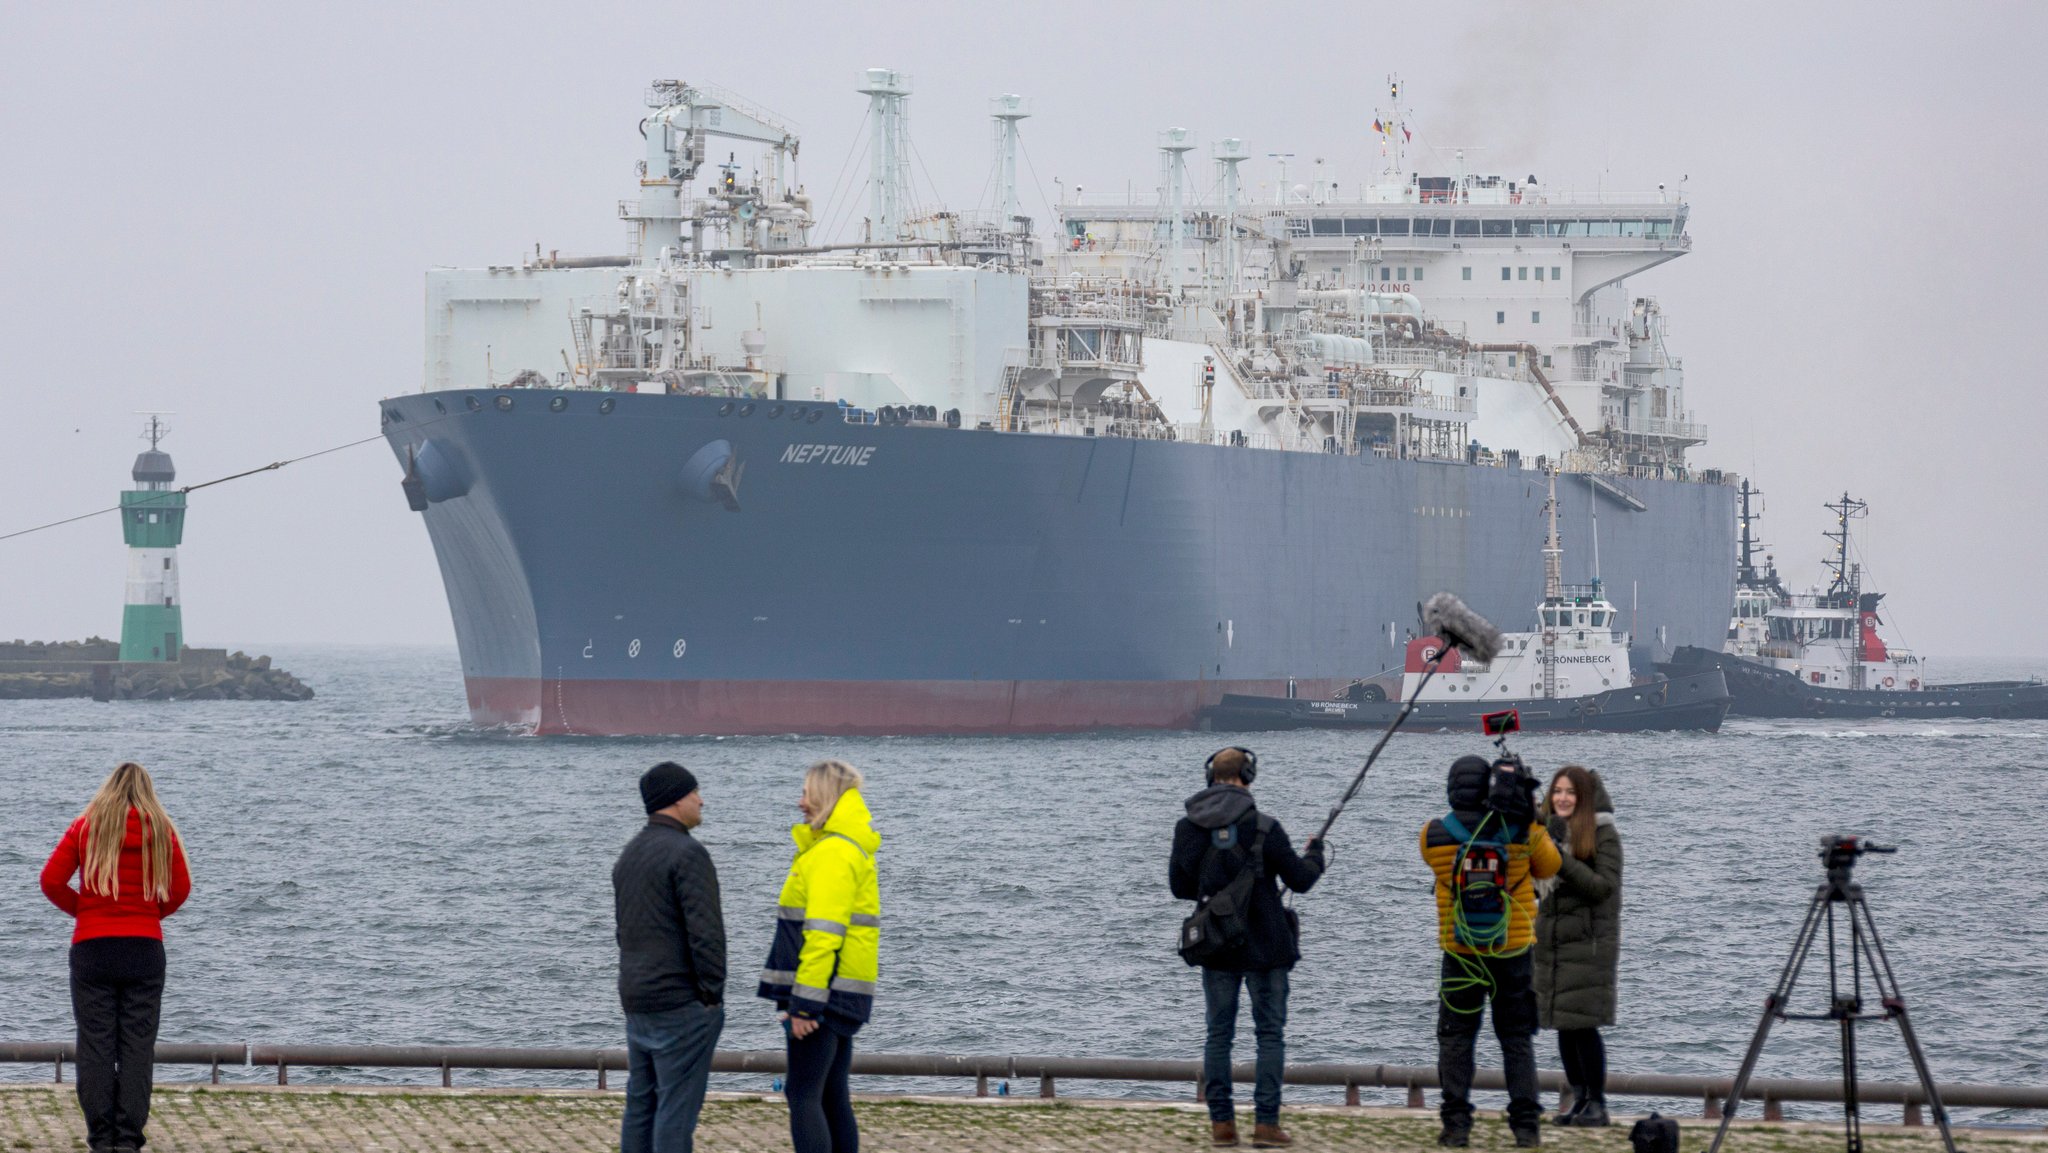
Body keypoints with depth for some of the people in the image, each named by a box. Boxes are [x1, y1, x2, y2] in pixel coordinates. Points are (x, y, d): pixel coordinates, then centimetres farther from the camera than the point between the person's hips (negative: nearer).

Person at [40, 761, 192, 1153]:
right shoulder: (161, 830, 4)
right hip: (145, 947, 0)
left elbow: (51, 881, -1)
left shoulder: (85, 826, 3)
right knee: (138, 1044, 2)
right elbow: (181, 888, 4)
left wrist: (81, 910, 13)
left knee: (96, 1043, 2)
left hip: (92, 945, 0)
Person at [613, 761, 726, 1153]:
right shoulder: (687, 853, -15)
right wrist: (712, 998, -11)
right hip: (682, 1003, -9)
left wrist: (638, 995, 20)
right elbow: (706, 933, -20)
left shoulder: (629, 855, 14)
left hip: (637, 1002, 9)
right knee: (678, 1107, -5)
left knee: (641, 1105, 11)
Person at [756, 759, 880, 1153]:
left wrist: (805, 1002, -22)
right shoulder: (853, 848, 18)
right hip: (844, 999, 10)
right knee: (833, 1097, 12)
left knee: (803, 1095, -9)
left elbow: (823, 933, -21)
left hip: (822, 990, -10)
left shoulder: (833, 854, -15)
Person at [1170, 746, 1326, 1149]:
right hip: (1264, 948, -3)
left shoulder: (1187, 828, -2)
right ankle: (1266, 1123, -3)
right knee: (1270, 1034, 3)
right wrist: (1314, 853, 15)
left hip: (1214, 947, 3)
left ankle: (1221, 1123, 7)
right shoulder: (1262, 828, -14)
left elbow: (1179, 886, 8)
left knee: (1218, 1034, 10)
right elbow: (1300, 880, -6)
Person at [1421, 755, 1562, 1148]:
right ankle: (1527, 1126, 6)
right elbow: (1547, 868, 9)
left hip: (1459, 954, 0)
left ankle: (1456, 1126, 3)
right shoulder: (1521, 831, -8)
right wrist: (1533, 821, 9)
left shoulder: (1434, 835, -8)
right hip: (1512, 953, 0)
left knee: (1456, 1039, 9)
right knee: (1517, 1040, 10)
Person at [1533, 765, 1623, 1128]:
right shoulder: (1548, 831, 11)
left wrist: (1562, 860, -20)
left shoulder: (1603, 835, -6)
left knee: (1583, 1024, -9)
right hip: (1551, 939, 6)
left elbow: (1604, 887, -13)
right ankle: (1579, 1099, 15)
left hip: (1589, 941, -6)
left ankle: (1597, 1103, -1)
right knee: (1564, 1026, 7)